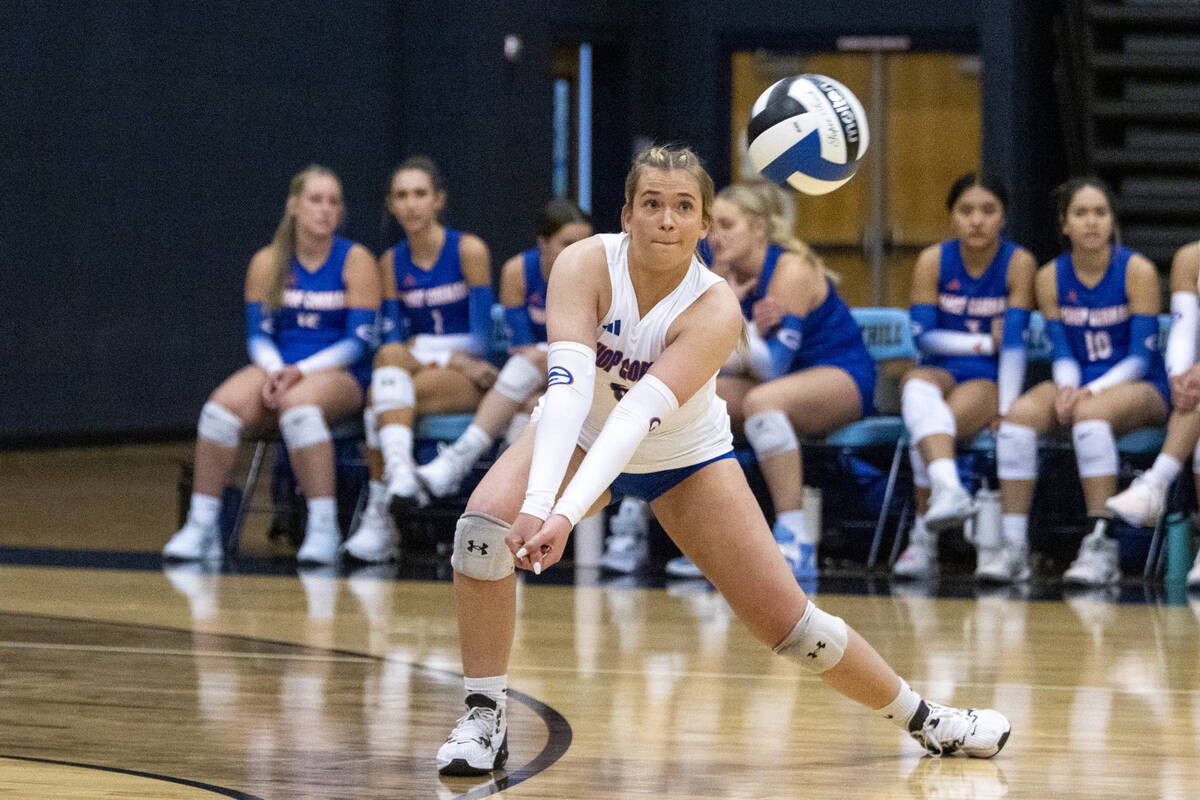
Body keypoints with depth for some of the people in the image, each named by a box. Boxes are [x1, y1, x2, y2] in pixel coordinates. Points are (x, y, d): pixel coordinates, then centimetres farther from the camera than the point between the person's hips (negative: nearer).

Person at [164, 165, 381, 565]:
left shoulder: (356, 261, 0)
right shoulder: (267, 263, 9)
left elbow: (359, 341, -6)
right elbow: (258, 336, 7)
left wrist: (300, 372, -17)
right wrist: (275, 371, -16)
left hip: (340, 374, -3)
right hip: (279, 368, 3)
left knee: (298, 406, -38)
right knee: (221, 406, -27)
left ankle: (324, 528, -35)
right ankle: (202, 525, -22)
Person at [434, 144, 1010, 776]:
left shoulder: (714, 309, -30)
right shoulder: (586, 264, -28)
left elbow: (639, 413, -43)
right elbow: (568, 385, -41)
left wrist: (568, 514, -56)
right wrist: (537, 502, -55)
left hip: (686, 461, -1)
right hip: (582, 437, 1)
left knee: (787, 619, -5)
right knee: (485, 521, -28)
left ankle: (921, 718, 18)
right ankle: (484, 719, -14)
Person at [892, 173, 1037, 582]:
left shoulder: (1018, 263, -6)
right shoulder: (933, 261, 0)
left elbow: (1014, 341, -13)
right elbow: (922, 336, -3)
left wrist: (1006, 410, -20)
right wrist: (986, 342, -9)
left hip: (989, 380, -2)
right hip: (941, 373, 2)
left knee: (927, 429, -31)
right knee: (918, 387, -36)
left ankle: (924, 542, -23)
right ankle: (948, 490, -55)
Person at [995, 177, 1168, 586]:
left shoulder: (1137, 271, -8)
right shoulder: (1050, 277, 3)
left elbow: (1141, 356, -11)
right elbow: (1061, 352, 4)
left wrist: (1093, 391, -24)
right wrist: (1067, 387, -19)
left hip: (1138, 388, -4)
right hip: (1079, 385, 4)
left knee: (1090, 412, -37)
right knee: (1019, 413, -26)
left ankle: (1102, 546, -38)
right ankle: (1012, 544, -27)